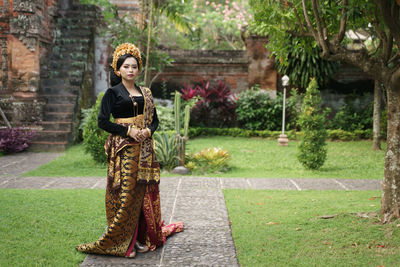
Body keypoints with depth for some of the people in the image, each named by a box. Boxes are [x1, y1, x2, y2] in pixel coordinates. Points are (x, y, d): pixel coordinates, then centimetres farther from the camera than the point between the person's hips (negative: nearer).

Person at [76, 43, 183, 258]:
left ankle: (141, 236, 16)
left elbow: (154, 119, 17)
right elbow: (103, 121, -8)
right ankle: (123, 240, 2)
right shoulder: (112, 93, -1)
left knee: (143, 191, 5)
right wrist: (128, 131, -15)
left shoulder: (145, 93, 13)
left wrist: (148, 131, -5)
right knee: (125, 193, -6)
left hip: (144, 148, 5)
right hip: (123, 148, -5)